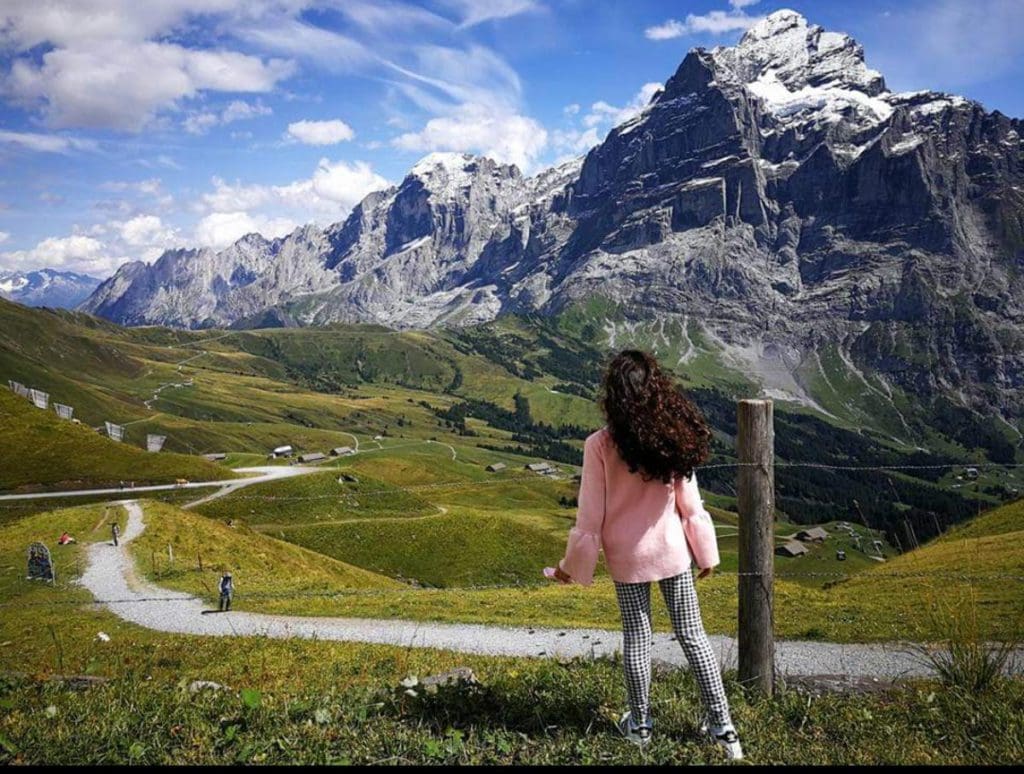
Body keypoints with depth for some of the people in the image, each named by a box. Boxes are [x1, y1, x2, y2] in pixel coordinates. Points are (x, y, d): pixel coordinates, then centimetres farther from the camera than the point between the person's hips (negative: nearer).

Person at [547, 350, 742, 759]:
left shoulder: (600, 445, -18)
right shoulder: (674, 437, -10)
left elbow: (590, 515, -12)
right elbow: (690, 503, -2)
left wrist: (573, 564, 1)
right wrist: (705, 552, 11)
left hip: (627, 556, -2)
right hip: (673, 552, 2)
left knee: (636, 637, 14)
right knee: (692, 635, 13)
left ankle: (639, 724, 30)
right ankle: (722, 725, 20)